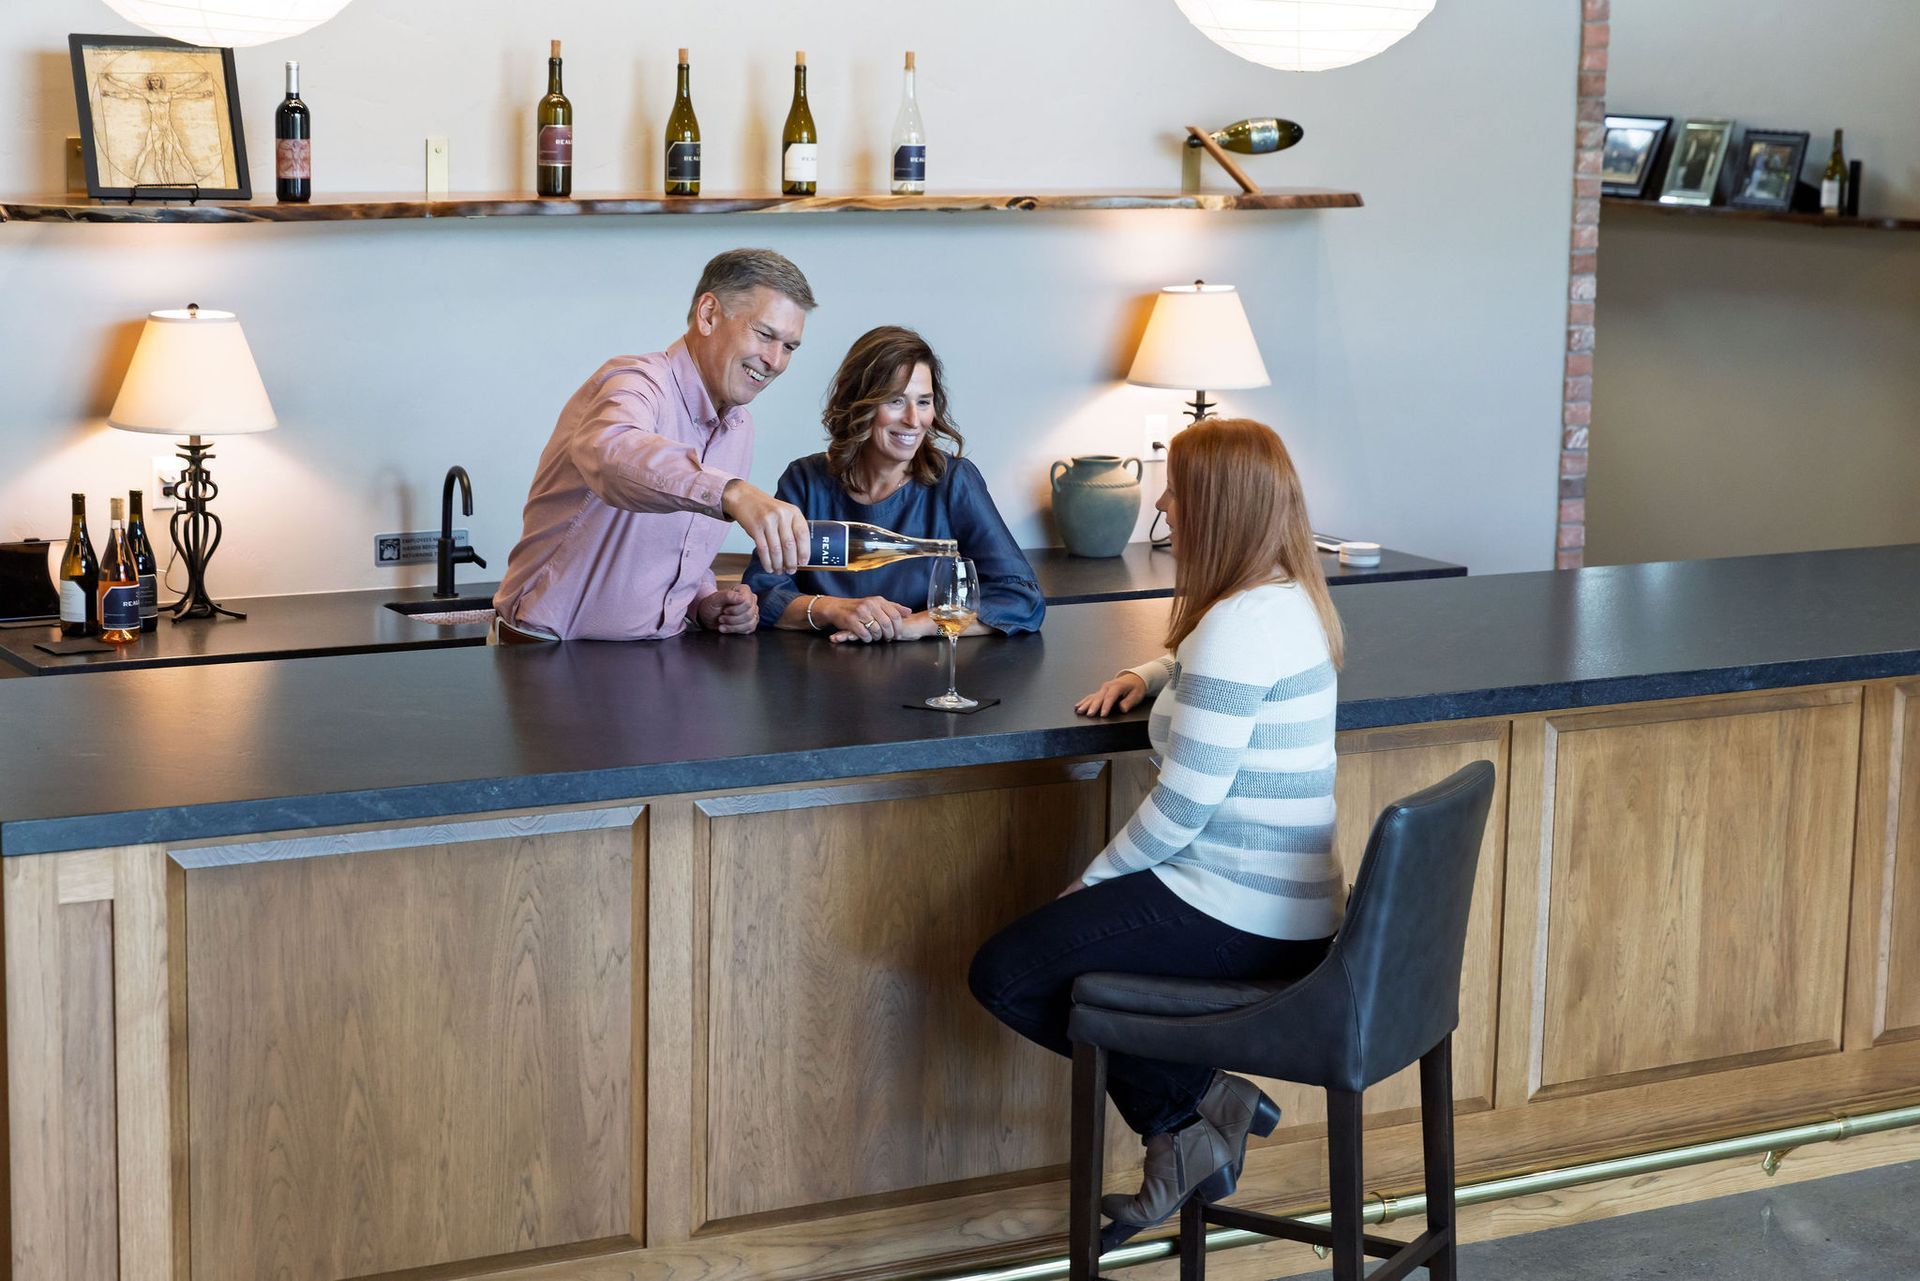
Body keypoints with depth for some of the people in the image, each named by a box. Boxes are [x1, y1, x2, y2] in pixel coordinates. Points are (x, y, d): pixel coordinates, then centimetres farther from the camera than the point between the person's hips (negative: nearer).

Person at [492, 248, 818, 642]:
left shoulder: (740, 427, 13)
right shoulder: (637, 382, -15)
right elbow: (610, 450, -41)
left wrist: (704, 602, 4)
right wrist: (732, 492, -56)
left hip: (656, 660, 8)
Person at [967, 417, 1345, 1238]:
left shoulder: (1239, 626, -21)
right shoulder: (1292, 602, 10)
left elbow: (1184, 804, -22)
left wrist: (1093, 880, -8)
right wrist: (1145, 675, 14)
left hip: (1236, 915, -10)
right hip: (1286, 906, 10)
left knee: (1002, 976, -3)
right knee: (1056, 944, 22)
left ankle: (1190, 1106, 1)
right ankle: (1199, 1103, 9)